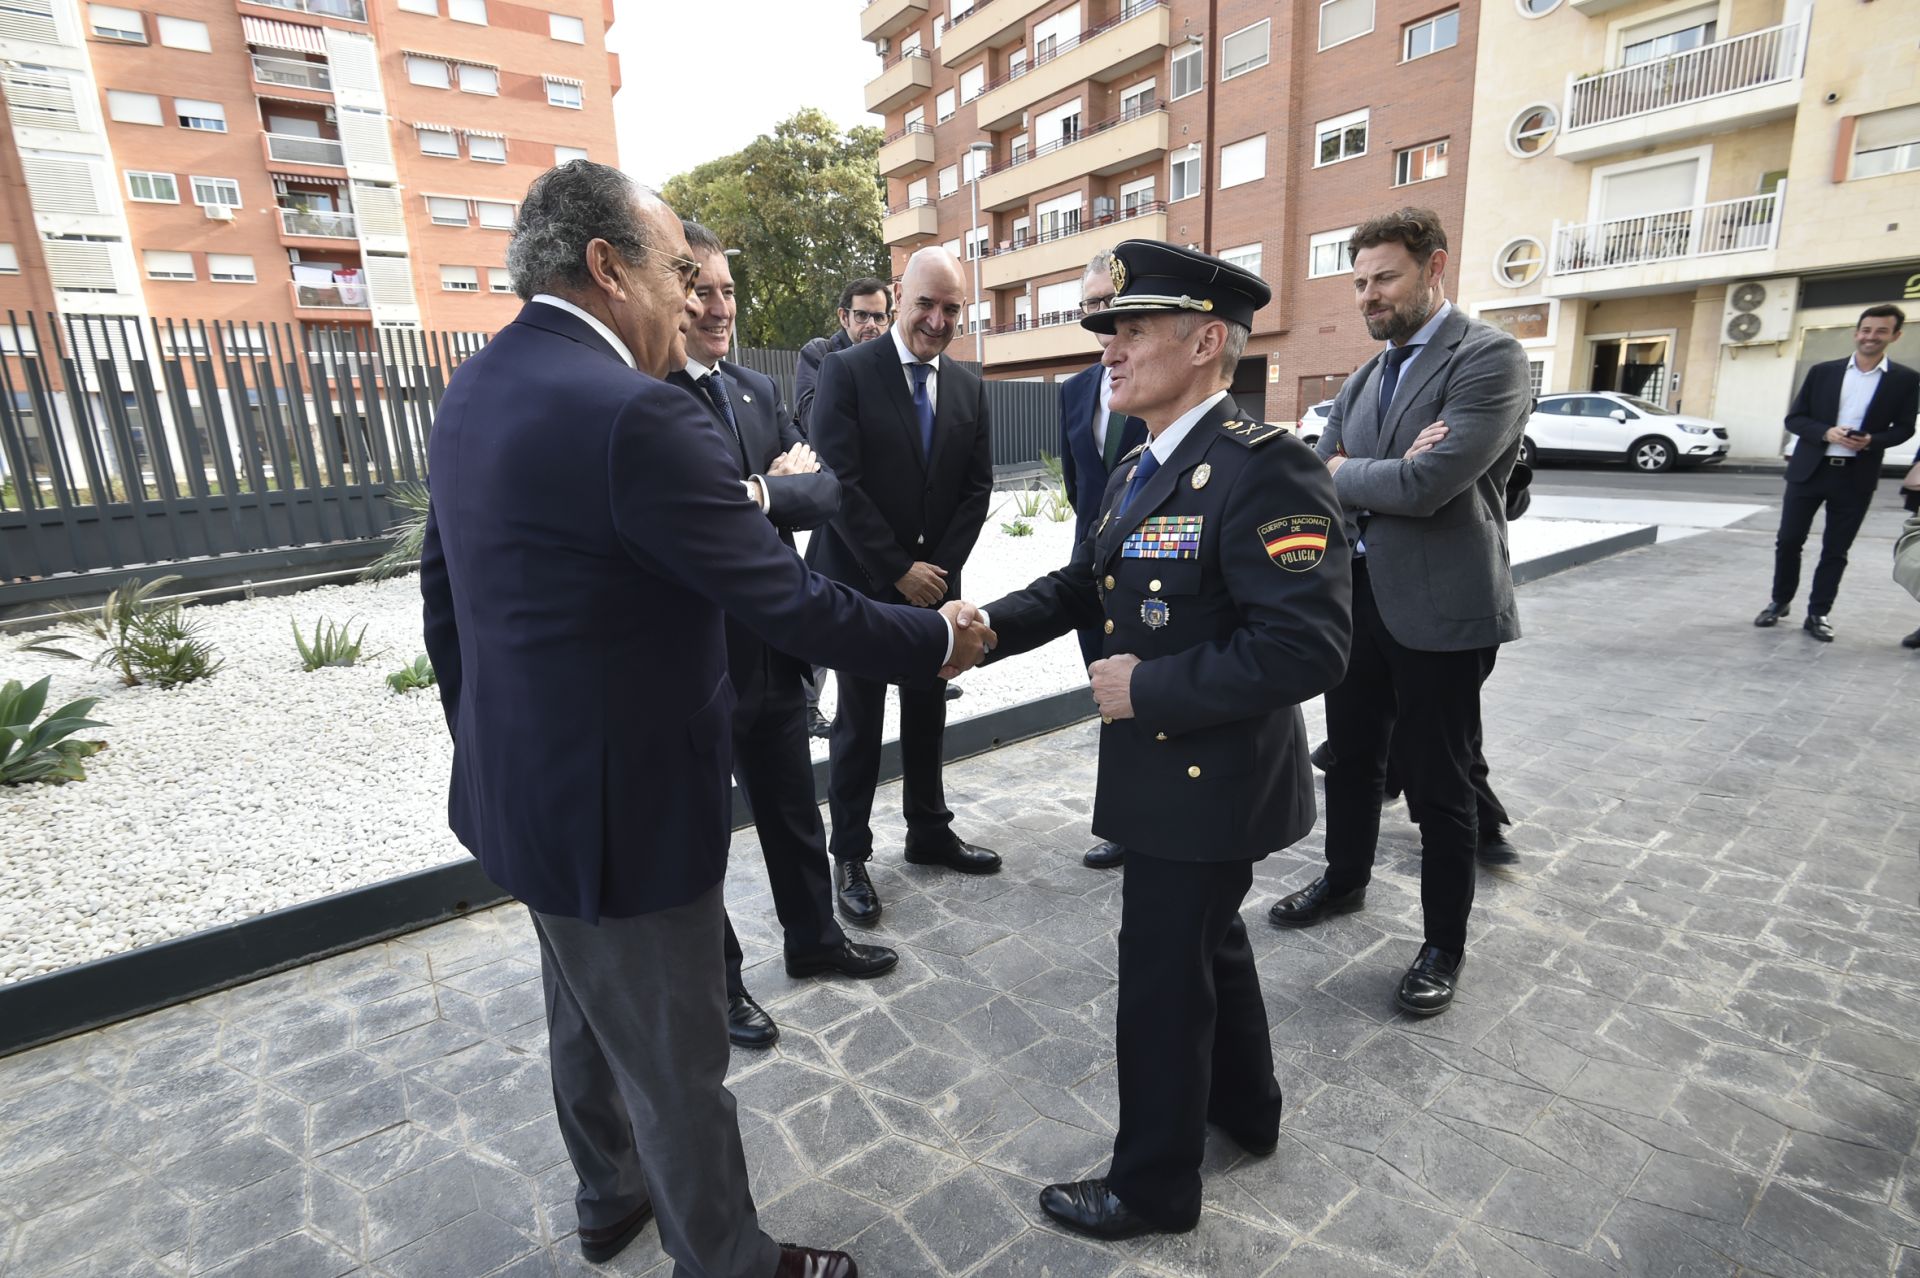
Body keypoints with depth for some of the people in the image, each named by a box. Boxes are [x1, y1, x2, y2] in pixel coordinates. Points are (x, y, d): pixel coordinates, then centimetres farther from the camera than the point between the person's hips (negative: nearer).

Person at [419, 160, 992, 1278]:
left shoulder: (476, 390, 4)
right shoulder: (638, 413, -26)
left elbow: (442, 595, 10)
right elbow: (791, 600, -24)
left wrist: (486, 742, 21)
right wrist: (939, 638, -9)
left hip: (519, 785, 10)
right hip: (621, 807, -9)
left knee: (588, 1012, 29)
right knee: (677, 1062, 13)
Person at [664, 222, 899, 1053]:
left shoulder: (759, 390, 8)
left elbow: (826, 491, 0)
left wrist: (764, 492, -17)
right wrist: (780, 487, -21)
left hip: (770, 644, 7)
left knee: (793, 807, 21)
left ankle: (813, 939, 44)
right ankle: (716, 979, 36)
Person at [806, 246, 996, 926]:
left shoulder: (969, 386, 7)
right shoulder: (847, 371, -8)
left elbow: (977, 488, 6)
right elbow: (840, 481, -15)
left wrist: (938, 568, -5)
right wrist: (899, 570, -15)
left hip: (933, 581, 5)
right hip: (863, 580, -4)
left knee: (928, 711, 15)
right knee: (859, 721, 4)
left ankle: (928, 832, 31)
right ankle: (850, 855, 18)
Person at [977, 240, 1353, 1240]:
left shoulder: (1262, 467, -22)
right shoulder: (1138, 474, 9)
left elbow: (1307, 644, -28)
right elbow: (1080, 587, 9)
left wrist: (1147, 687, -24)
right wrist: (983, 627, -7)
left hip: (1205, 780, -9)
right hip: (1172, 771, 9)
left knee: (1163, 975, 7)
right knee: (1209, 939, 25)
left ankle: (1154, 1185, 32)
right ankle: (1244, 1108, 51)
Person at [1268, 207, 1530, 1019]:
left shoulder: (1489, 358, -12)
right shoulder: (1361, 381, 11)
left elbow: (1427, 485, -24)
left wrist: (1345, 473, -7)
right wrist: (1388, 470, -16)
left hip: (1440, 607, -7)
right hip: (1356, 596, 7)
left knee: (1437, 783, 6)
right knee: (1351, 756, 20)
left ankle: (1444, 943, 26)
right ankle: (1344, 880, 43)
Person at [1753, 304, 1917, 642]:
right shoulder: (1822, 372, 3)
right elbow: (1794, 418, 2)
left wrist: (1872, 441, -15)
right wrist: (1826, 433, -15)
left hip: (1856, 477, 0)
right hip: (1809, 470, 0)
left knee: (1835, 551, 5)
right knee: (1788, 540, 4)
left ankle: (1818, 614, 13)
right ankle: (1780, 601, 21)